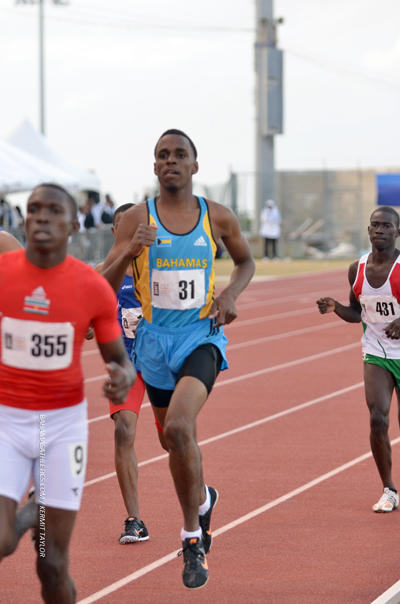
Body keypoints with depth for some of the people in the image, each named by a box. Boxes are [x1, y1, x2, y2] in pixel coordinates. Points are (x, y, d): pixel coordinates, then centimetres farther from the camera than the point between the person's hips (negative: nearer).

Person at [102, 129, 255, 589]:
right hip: (155, 340, 2)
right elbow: (105, 286, -5)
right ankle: (202, 499, 48)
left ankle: (192, 538, -10)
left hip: (201, 337, -2)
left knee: (178, 427, -24)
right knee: (175, 439, 15)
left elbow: (246, 261, 18)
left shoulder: (218, 218, -1)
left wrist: (230, 294, -2)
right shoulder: (137, 218, -3)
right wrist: (129, 252, -23)